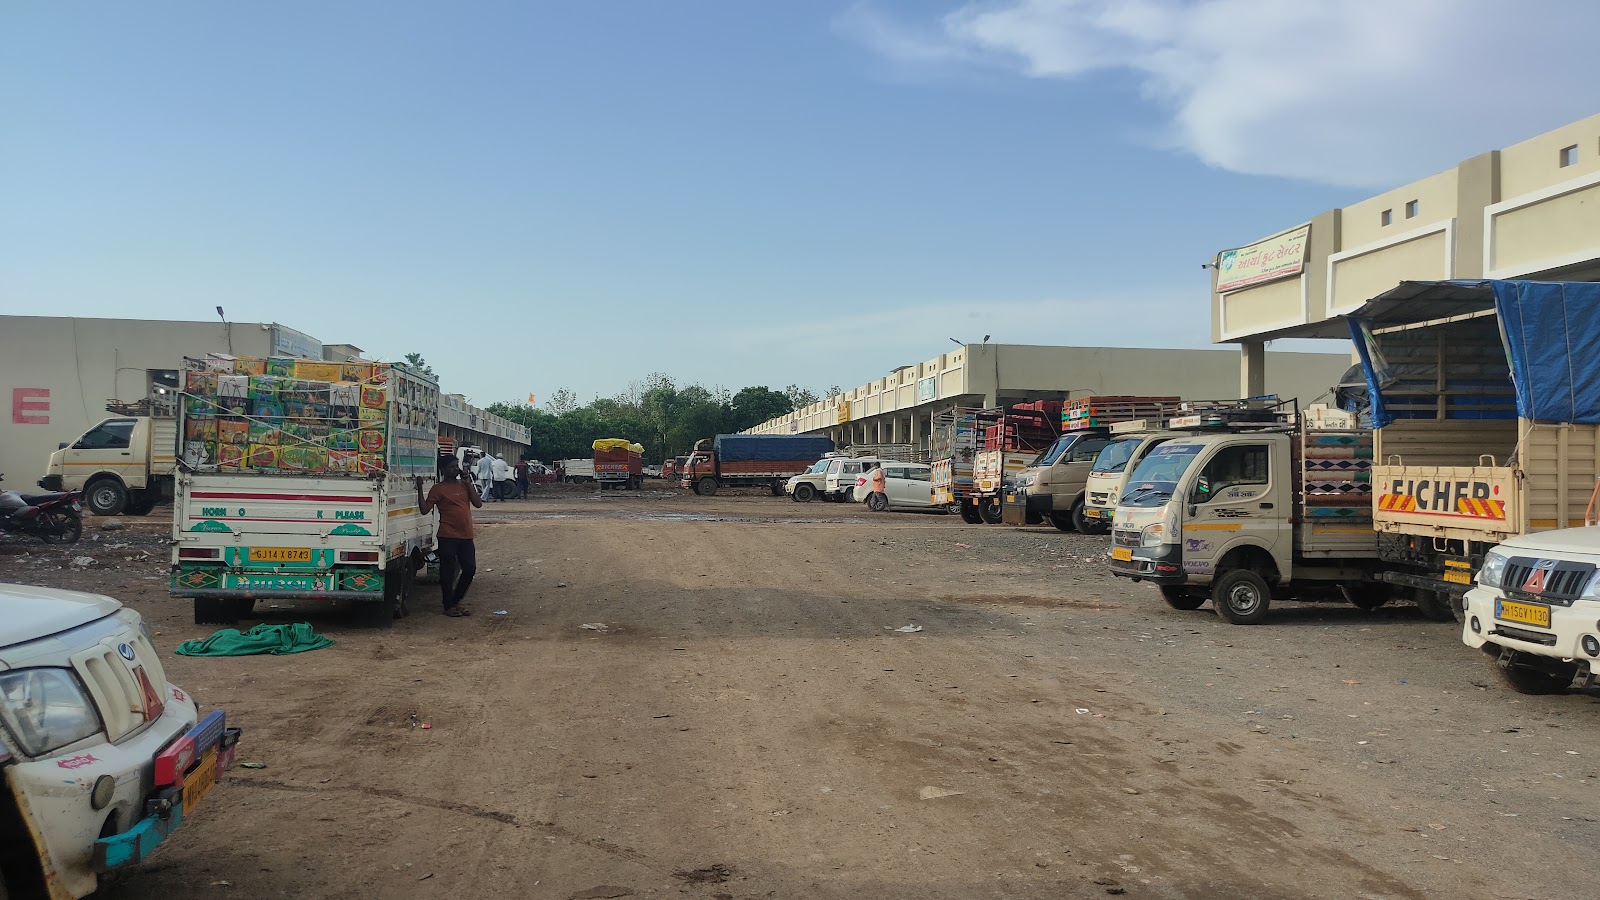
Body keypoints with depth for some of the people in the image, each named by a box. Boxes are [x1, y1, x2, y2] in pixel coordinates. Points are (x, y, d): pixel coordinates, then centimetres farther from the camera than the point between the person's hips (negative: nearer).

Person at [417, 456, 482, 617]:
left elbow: (478, 503, 5)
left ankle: (456, 601, 22)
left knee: (470, 569, 6)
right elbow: (424, 509, -7)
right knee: (448, 571, 1)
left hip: (466, 536, 5)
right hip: (448, 537, -5)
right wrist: (420, 489, -15)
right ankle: (449, 606, 12)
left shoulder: (464, 485, 14)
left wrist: (469, 484, 0)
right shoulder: (439, 488, -1)